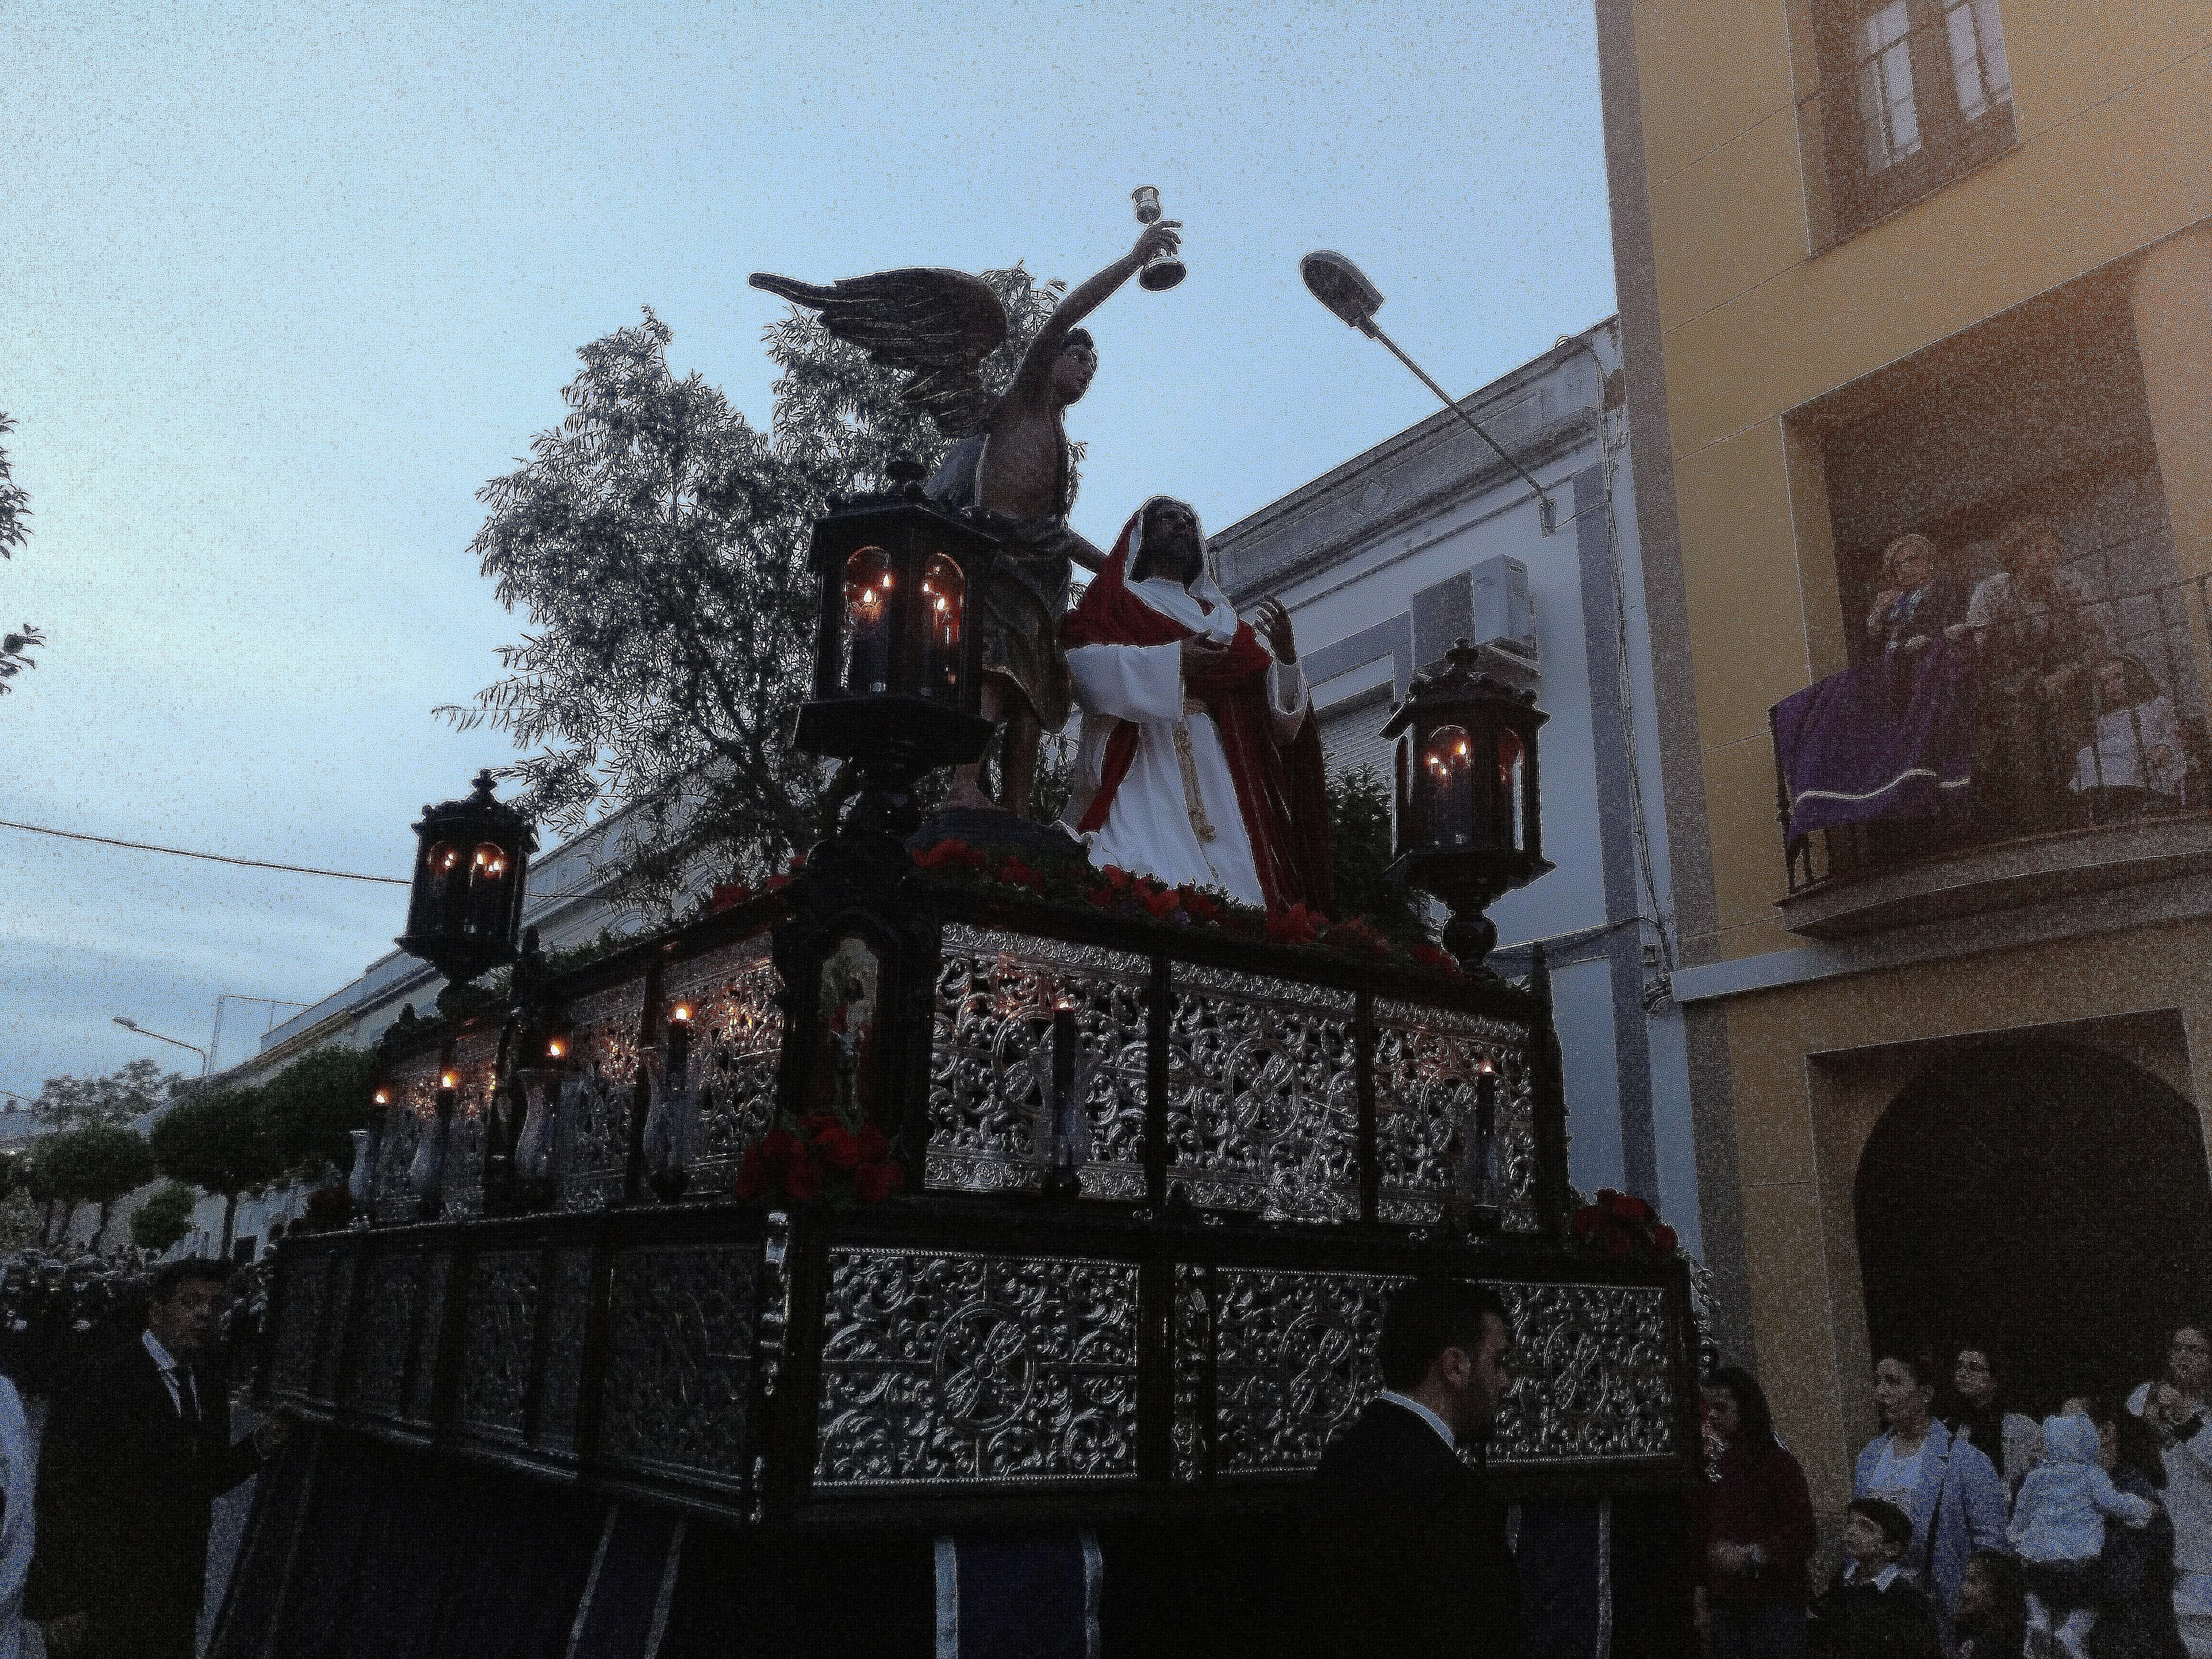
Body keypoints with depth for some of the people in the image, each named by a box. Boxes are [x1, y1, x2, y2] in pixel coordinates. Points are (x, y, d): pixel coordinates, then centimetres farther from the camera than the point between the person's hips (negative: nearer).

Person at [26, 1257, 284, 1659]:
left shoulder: (211, 1389, 8)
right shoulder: (101, 1380, -14)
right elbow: (61, 1491, -15)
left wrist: (257, 1447, -3)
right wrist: (61, 1606, -16)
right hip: (103, 1607, -6)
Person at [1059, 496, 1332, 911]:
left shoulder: (1222, 620, 27)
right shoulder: (1116, 600, 18)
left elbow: (1274, 706, 17)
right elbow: (1082, 662, -4)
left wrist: (1285, 655, -3)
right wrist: (1169, 659, -11)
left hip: (1212, 763, 4)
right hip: (1136, 753, -4)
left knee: (1230, 873, -12)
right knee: (1143, 875, -22)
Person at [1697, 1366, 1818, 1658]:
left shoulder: (1778, 1462, -6)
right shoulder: (1717, 1468, 10)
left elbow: (1801, 1531, -9)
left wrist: (1752, 1555, -19)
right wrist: (1702, 1591, 13)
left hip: (1774, 1604, -5)